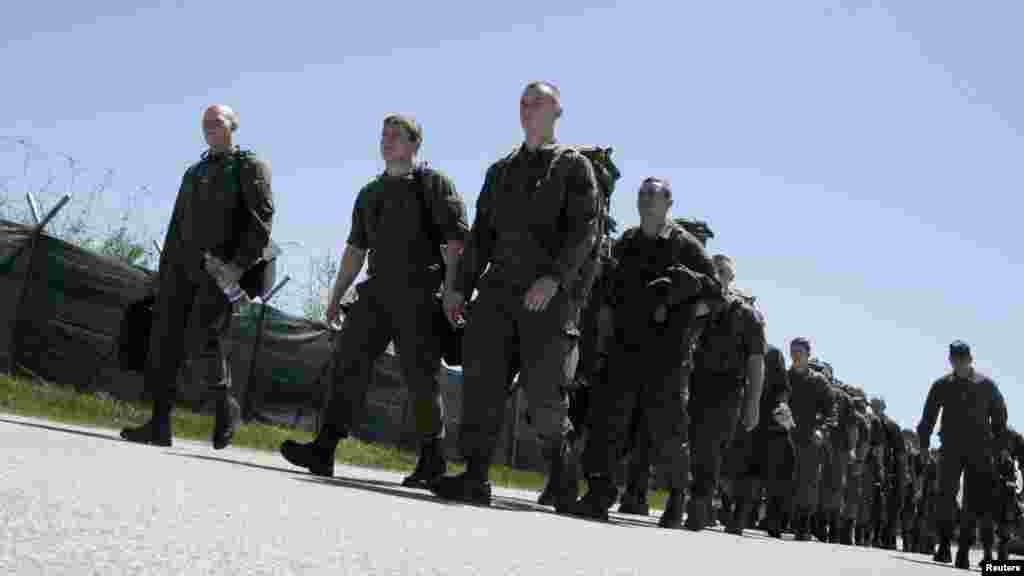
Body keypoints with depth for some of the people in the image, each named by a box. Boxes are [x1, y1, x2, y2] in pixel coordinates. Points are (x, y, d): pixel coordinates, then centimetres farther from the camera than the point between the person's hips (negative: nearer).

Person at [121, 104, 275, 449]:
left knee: (201, 341, -18)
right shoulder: (194, 173, 24)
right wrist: (164, 281, 16)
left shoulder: (250, 167, 4)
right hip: (186, 265, 6)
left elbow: (262, 219, -9)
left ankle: (225, 405, 6)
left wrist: (238, 265, -20)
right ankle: (159, 424, -5)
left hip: (223, 270, -6)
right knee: (164, 339, -6)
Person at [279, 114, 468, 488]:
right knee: (350, 361, -6)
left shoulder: (433, 183, 2)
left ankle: (432, 461, 7)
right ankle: (324, 450, -9)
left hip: (418, 292, -6)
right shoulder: (369, 193, 22)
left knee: (420, 374, -4)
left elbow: (456, 239, -6)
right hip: (377, 290, 6)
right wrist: (336, 295, 17)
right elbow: (356, 248, 24)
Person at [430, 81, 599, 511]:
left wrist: (555, 278, -19)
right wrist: (461, 287, 12)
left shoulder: (574, 166, 7)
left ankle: (562, 473, 13)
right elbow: (482, 234, 22)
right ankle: (475, 478, -10)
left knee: (543, 390, -7)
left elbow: (584, 230, -5)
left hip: (551, 295, -4)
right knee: (482, 378, -9)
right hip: (499, 288, 5)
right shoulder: (500, 171, 22)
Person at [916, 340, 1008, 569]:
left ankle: (964, 551, 4)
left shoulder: (986, 385, 2)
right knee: (946, 495, -13)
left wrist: (996, 447, 2)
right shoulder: (942, 385, 4)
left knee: (972, 503, -1)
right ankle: (944, 544, -5)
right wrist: (923, 444, 7)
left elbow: (999, 416, 8)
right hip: (951, 449, 0)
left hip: (979, 452, 0)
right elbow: (928, 416, 12)